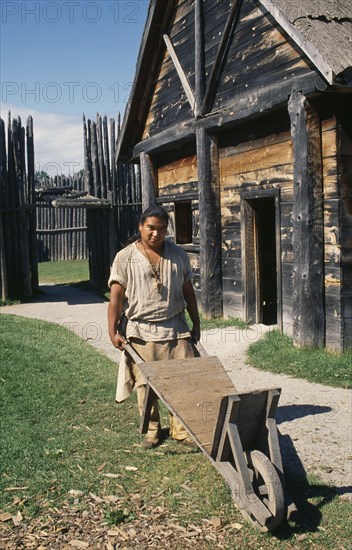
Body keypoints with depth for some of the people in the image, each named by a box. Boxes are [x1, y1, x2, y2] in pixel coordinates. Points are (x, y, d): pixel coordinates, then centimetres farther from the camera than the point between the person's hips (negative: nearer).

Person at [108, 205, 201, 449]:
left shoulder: (178, 255, 7)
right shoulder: (126, 257, -2)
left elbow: (188, 291, 13)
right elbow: (116, 296, -5)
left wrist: (196, 324, 12)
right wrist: (113, 330, -12)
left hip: (176, 329, 3)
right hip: (141, 332, -2)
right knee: (145, 383, 5)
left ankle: (181, 429, 15)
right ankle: (151, 430, 22)